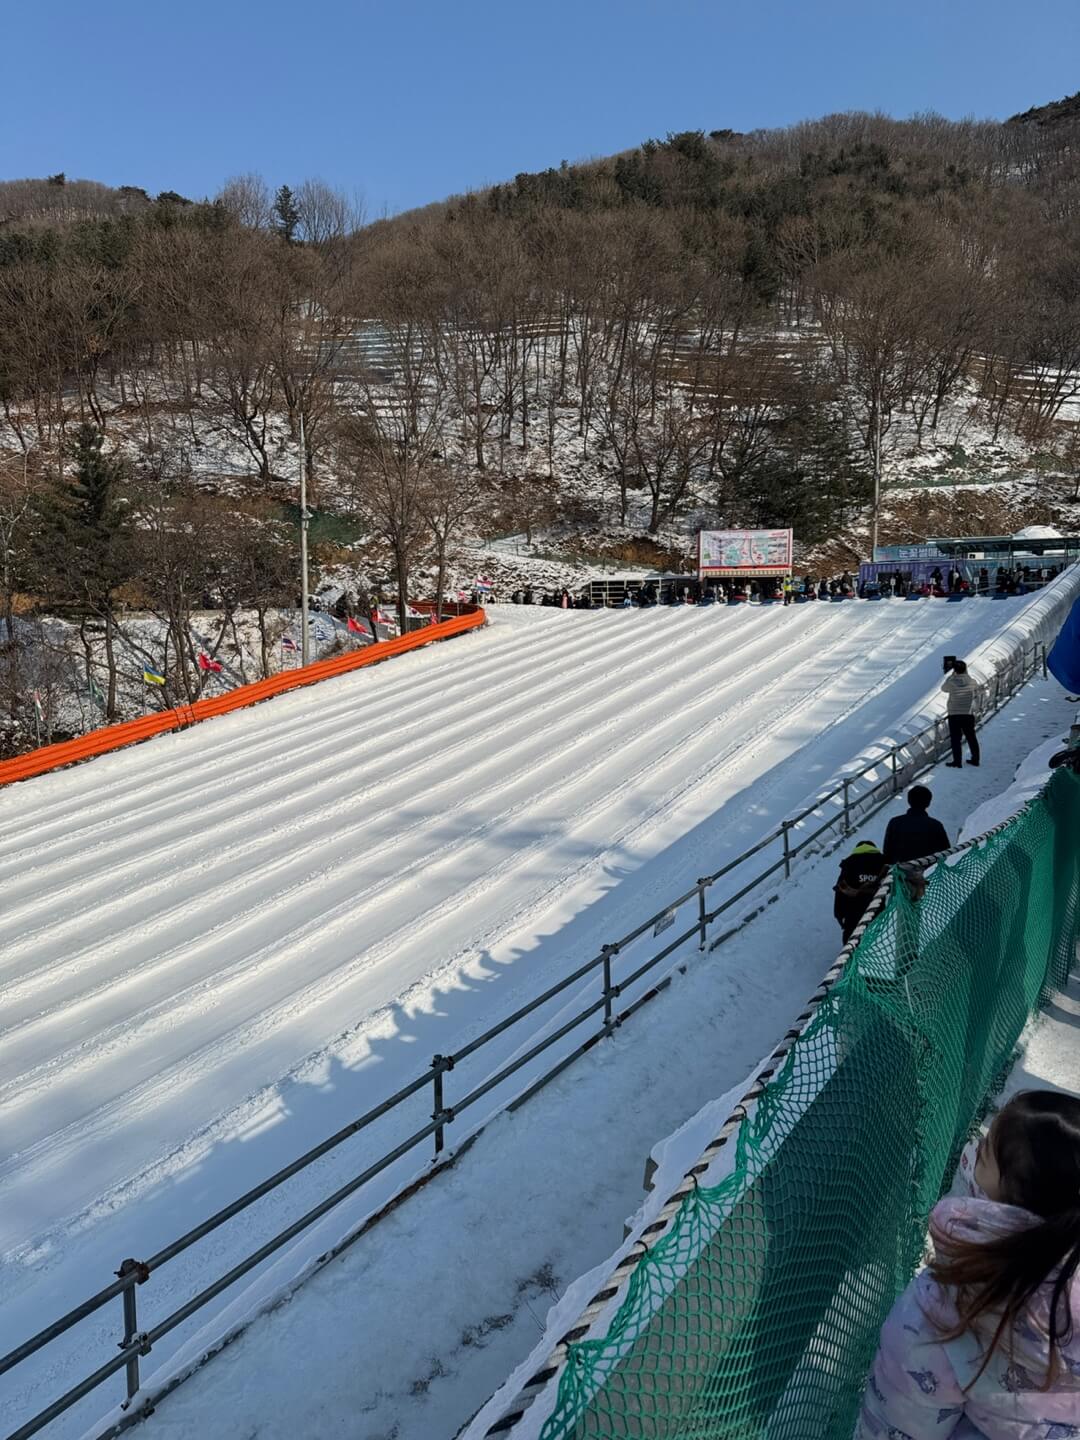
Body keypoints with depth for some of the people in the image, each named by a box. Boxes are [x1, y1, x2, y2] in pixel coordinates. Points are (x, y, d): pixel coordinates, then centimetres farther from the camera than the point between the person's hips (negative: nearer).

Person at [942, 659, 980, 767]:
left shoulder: (951, 682, -12)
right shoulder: (972, 682, -2)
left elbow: (944, 688, 10)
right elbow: (977, 697, 5)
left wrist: (951, 676, 14)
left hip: (954, 715, -4)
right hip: (969, 714, 4)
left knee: (955, 739, 2)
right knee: (971, 737, 14)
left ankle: (957, 762, 3)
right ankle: (975, 759, 23)